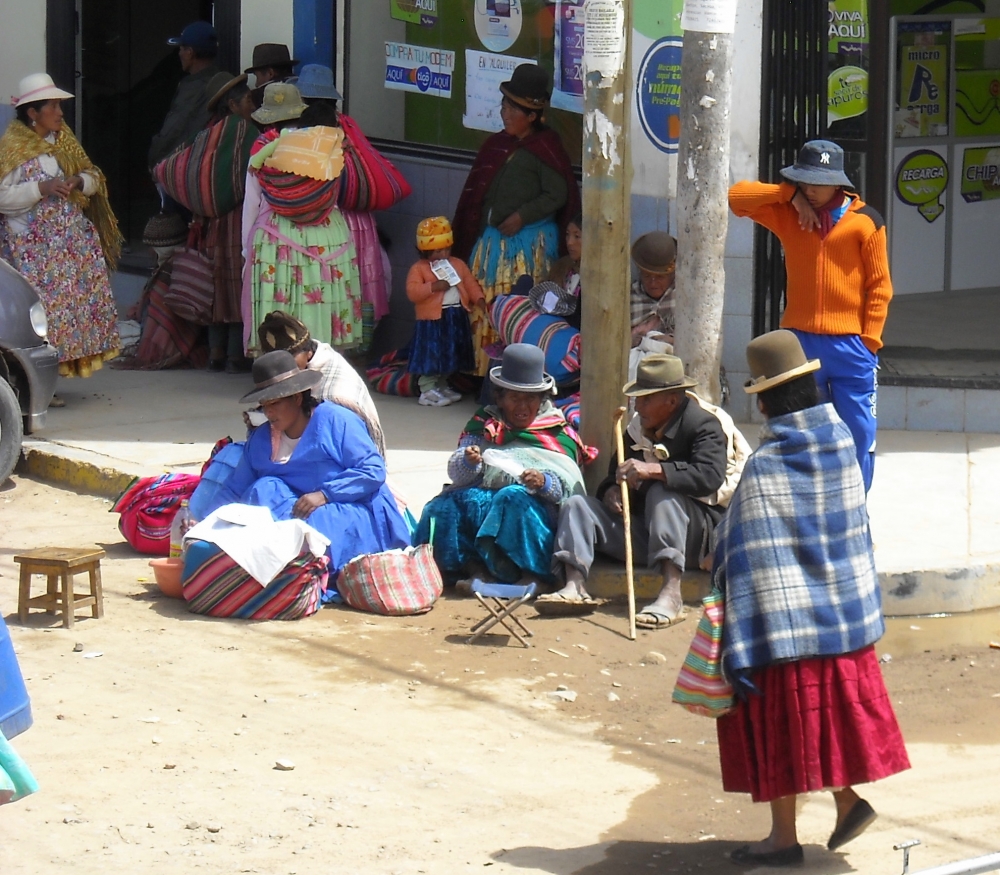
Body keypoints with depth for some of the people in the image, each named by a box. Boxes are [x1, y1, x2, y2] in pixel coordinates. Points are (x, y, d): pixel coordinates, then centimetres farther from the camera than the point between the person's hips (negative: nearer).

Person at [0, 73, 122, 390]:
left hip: (74, 239, 7)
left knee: (75, 301, 2)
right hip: (33, 245, -7)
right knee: (41, 309, -12)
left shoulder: (63, 139, 13)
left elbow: (93, 175, 17)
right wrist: (41, 188, -21)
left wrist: (80, 182, -5)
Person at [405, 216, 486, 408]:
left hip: (457, 318, 6)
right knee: (431, 356, -6)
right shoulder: (419, 269, -8)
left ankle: (442, 386, 30)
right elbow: (412, 292, -17)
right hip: (432, 320, -6)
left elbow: (470, 284, 9)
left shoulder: (458, 265, 9)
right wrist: (433, 287, -27)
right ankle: (427, 391, 1)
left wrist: (479, 299, -8)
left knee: (450, 355, 16)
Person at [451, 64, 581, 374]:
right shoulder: (495, 146, 15)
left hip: (530, 242, -7)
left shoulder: (545, 148, -5)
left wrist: (522, 216, -16)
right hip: (490, 240, 7)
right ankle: (486, 369, 10)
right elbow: (475, 195, 19)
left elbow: (557, 195, -11)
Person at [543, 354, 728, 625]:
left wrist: (653, 470, -36)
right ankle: (575, 588, -27)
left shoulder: (703, 425, -11)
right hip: (644, 531, 7)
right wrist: (611, 489, -9)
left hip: (696, 536, -7)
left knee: (661, 492, -34)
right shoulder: (638, 429, 12)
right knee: (578, 504, -4)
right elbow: (615, 473, 17)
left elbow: (710, 476, -29)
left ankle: (671, 594, -45)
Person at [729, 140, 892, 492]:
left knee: (858, 433, -1)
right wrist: (791, 194, -6)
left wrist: (869, 340, -7)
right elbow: (736, 197, -1)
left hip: (850, 344, -2)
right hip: (799, 342, 2)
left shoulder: (865, 221, -1)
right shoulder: (788, 215, 7)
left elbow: (880, 285, 0)